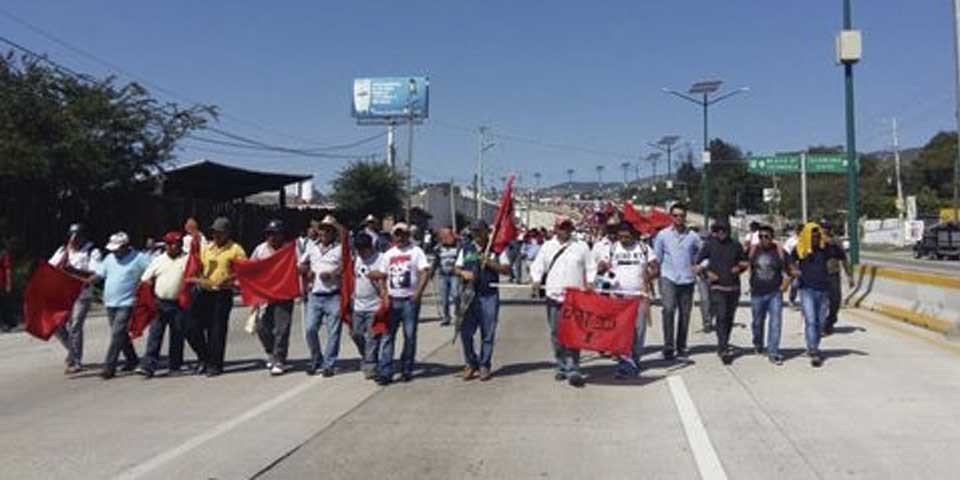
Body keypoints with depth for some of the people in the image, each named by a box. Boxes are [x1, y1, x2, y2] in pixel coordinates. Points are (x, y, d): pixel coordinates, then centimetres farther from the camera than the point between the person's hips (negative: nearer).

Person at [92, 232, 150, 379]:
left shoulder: (138, 258, -7)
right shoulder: (110, 258, 11)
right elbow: (98, 274, 11)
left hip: (126, 303, -7)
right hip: (110, 303, 7)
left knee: (117, 334, -11)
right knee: (121, 334, 15)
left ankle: (109, 367, -8)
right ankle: (132, 359, 30)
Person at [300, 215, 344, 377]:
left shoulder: (341, 248, -1)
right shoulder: (311, 246, 14)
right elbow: (302, 265, 23)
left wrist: (332, 274, -14)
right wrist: (307, 270, 3)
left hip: (334, 296, -4)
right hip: (315, 295, 4)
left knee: (333, 331, -1)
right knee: (310, 329, 1)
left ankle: (329, 364, 9)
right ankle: (316, 359, 20)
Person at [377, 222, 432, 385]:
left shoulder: (416, 251, 1)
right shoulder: (388, 254, 14)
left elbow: (425, 272, -7)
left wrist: (418, 293, -18)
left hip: (410, 300, -3)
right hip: (392, 300, 3)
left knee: (410, 336, 3)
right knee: (387, 336, -3)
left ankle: (406, 370, 14)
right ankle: (385, 372, -2)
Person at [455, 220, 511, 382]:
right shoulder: (466, 249, 12)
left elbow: (506, 269, 0)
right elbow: (457, 268, 17)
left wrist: (489, 262, -14)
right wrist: (463, 273, -5)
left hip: (489, 296, -2)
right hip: (469, 295, 2)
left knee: (488, 334, 3)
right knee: (465, 332, 0)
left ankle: (484, 365, 15)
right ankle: (470, 363, 17)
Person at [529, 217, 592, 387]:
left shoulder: (581, 246, 8)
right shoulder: (547, 246, 12)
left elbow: (590, 268, 8)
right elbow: (537, 266, 13)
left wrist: (589, 283, -8)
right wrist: (537, 280, -5)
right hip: (554, 296, 2)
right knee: (556, 335, 7)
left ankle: (573, 370, -9)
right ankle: (562, 367, 19)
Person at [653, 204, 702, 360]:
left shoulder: (693, 236, 6)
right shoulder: (663, 235, 4)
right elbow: (656, 257, 8)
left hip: (687, 279, 2)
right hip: (668, 278, -2)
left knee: (685, 313, 6)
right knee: (669, 309, -17)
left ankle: (681, 347, 19)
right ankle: (668, 347, -13)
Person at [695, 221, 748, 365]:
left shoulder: (735, 246, 9)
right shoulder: (709, 245, 3)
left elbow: (745, 262, 20)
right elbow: (697, 263, 5)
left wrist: (740, 268, -1)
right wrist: (708, 272, -9)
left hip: (733, 287, 3)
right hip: (717, 288, -3)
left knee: (729, 318, 9)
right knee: (721, 317, -13)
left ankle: (723, 344, 26)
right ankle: (724, 349, -15)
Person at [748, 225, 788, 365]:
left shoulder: (779, 251, -4)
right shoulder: (753, 251, 1)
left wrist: (784, 285, -2)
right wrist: (751, 285, 7)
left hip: (775, 293, -2)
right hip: (757, 294, 2)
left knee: (775, 323, -9)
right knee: (757, 322, 14)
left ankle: (773, 352, -5)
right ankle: (758, 344, 39)